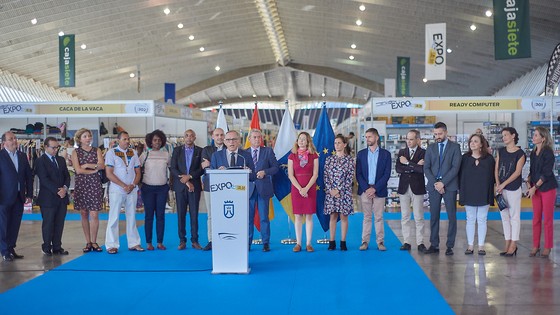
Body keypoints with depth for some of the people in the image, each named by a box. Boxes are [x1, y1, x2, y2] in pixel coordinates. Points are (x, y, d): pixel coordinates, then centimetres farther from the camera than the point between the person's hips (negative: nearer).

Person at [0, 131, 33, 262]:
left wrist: (29, 194, 8)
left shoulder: (22, 156, 11)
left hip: (19, 197, 5)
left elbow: (29, 176, 13)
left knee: (15, 225, 9)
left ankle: (11, 248, 18)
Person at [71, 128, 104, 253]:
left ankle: (94, 242, 4)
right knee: (84, 214, 3)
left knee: (94, 214, -5)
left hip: (94, 185, 0)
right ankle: (88, 242, 11)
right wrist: (94, 169, -5)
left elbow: (102, 165, -7)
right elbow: (78, 170, -6)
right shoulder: (76, 152, 5)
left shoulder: (96, 151, 8)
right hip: (81, 185, 0)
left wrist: (87, 165, -9)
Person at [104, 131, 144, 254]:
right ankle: (111, 245, 3)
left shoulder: (133, 153, 11)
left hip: (132, 190, 4)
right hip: (117, 190, -4)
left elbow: (138, 172, 12)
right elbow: (109, 174, -9)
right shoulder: (111, 153, -2)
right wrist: (124, 186, -13)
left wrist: (133, 185, -6)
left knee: (132, 217, 8)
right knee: (114, 217, -3)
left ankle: (134, 243, 13)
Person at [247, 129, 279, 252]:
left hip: (263, 188, -1)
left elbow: (275, 167, 3)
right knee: (248, 217, 4)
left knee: (264, 217, 2)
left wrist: (264, 172, -11)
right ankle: (247, 242, 10)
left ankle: (266, 243, 8)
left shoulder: (268, 151, 6)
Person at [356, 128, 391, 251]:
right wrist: (366, 188, -9)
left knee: (379, 217, 2)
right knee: (366, 217, 5)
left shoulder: (385, 154, 3)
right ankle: (365, 241, 8)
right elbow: (358, 174, 3)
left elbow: (387, 174, -3)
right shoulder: (361, 154, 8)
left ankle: (380, 242, 7)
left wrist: (375, 189, -11)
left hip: (379, 190, -1)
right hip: (364, 189, 1)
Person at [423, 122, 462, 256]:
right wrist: (435, 183, -7)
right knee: (434, 216, 4)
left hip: (449, 186, -2)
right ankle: (434, 245, 9)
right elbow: (426, 168, 6)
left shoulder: (455, 147, 2)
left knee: (452, 216, -1)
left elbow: (455, 167, -7)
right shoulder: (430, 148, 11)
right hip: (434, 186, 3)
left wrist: (443, 182, -13)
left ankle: (450, 246, 5)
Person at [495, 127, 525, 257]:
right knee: (504, 216, 8)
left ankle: (513, 245, 3)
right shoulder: (501, 151, 11)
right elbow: (496, 169, 8)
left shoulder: (520, 153, -4)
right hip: (501, 188, 5)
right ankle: (508, 244, 14)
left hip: (514, 188, -5)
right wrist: (497, 184, -6)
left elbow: (517, 172, -11)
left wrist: (503, 184, -16)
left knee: (514, 216, -1)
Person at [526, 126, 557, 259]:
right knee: (536, 218, 8)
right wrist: (529, 182, -2)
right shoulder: (533, 153, 11)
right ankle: (536, 246, 15)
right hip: (536, 189, 6)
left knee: (547, 219, 0)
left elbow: (546, 173, -15)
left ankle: (547, 247, 8)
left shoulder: (548, 153, -10)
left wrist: (535, 187, -16)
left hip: (547, 188, -6)